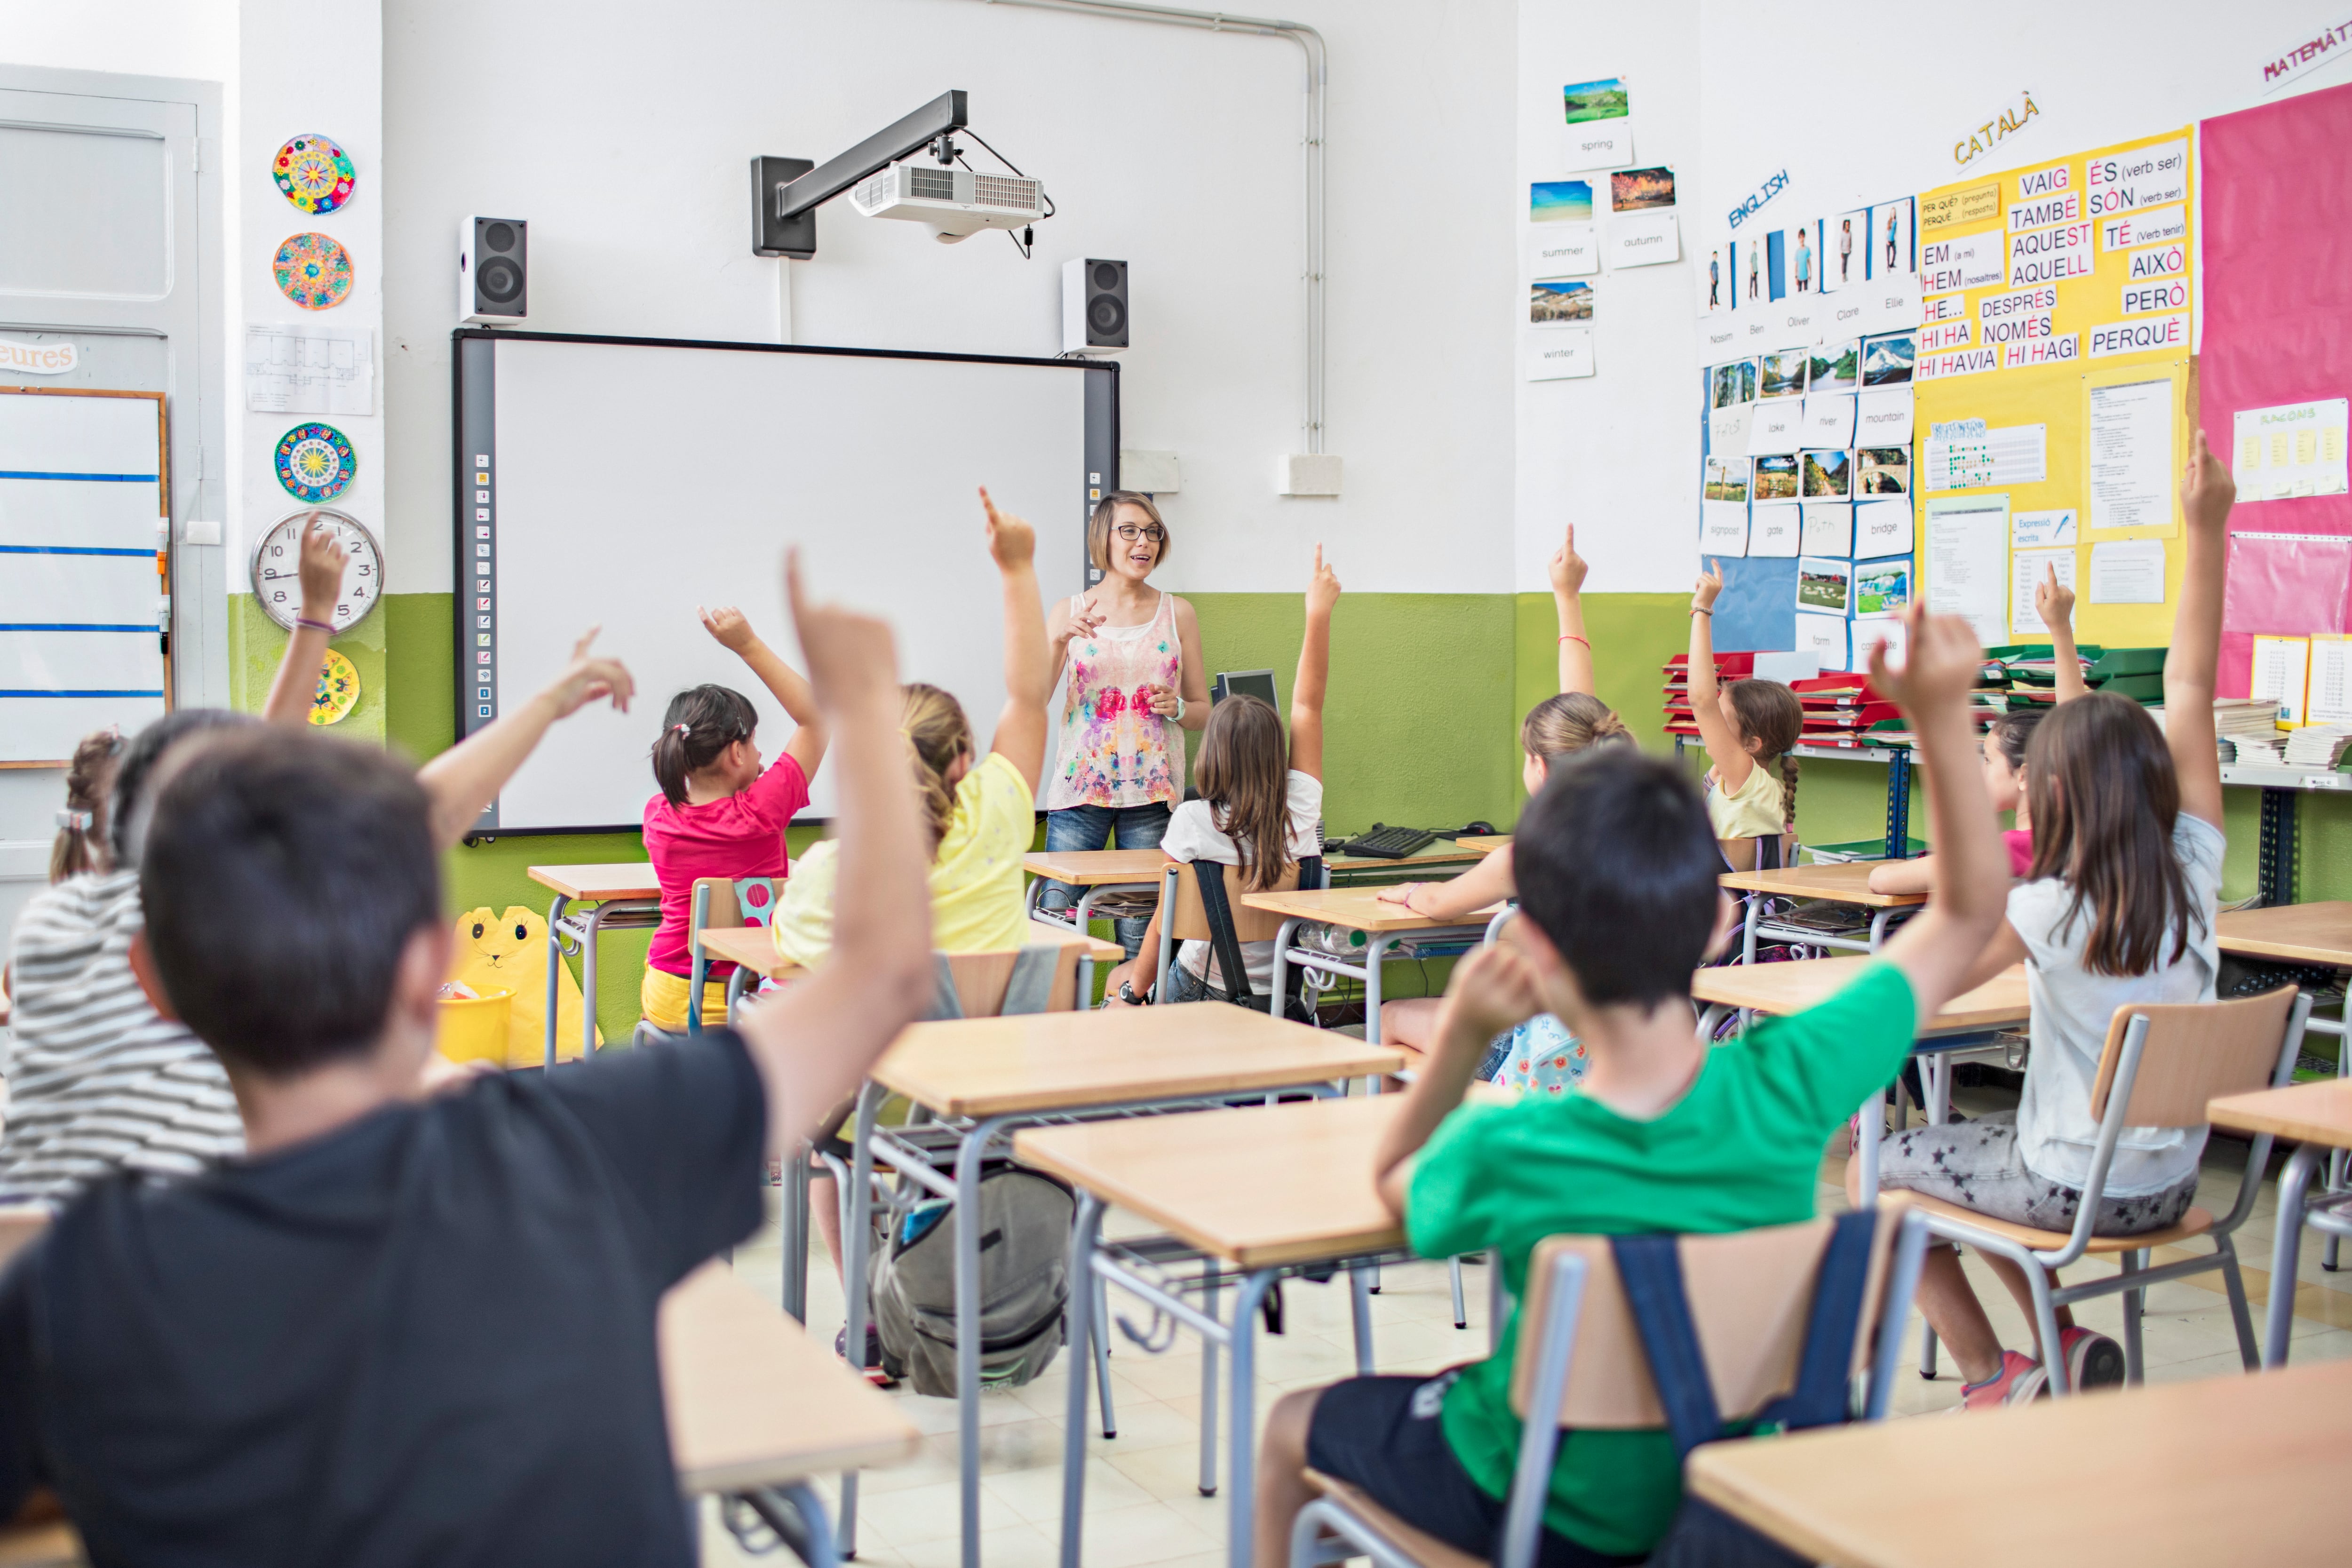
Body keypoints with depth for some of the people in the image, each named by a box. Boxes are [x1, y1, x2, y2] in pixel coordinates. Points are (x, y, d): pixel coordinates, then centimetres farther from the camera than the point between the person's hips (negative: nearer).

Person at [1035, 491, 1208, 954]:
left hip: (1153, 793, 1)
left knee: (1141, 931, 0)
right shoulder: (1071, 612, 6)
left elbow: (1203, 712, 14)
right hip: (1081, 787, 0)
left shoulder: (1177, 614, 8)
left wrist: (1176, 708, -8)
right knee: (1055, 918, -5)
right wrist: (1059, 641, -17)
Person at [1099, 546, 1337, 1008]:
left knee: (1119, 980, 27)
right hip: (1286, 997, 4)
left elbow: (1166, 918, -15)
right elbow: (1307, 704, -2)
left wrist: (1134, 989, 0)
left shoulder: (1193, 821, -21)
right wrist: (1319, 613, 2)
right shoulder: (1298, 810, -11)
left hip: (1201, 992, -4)